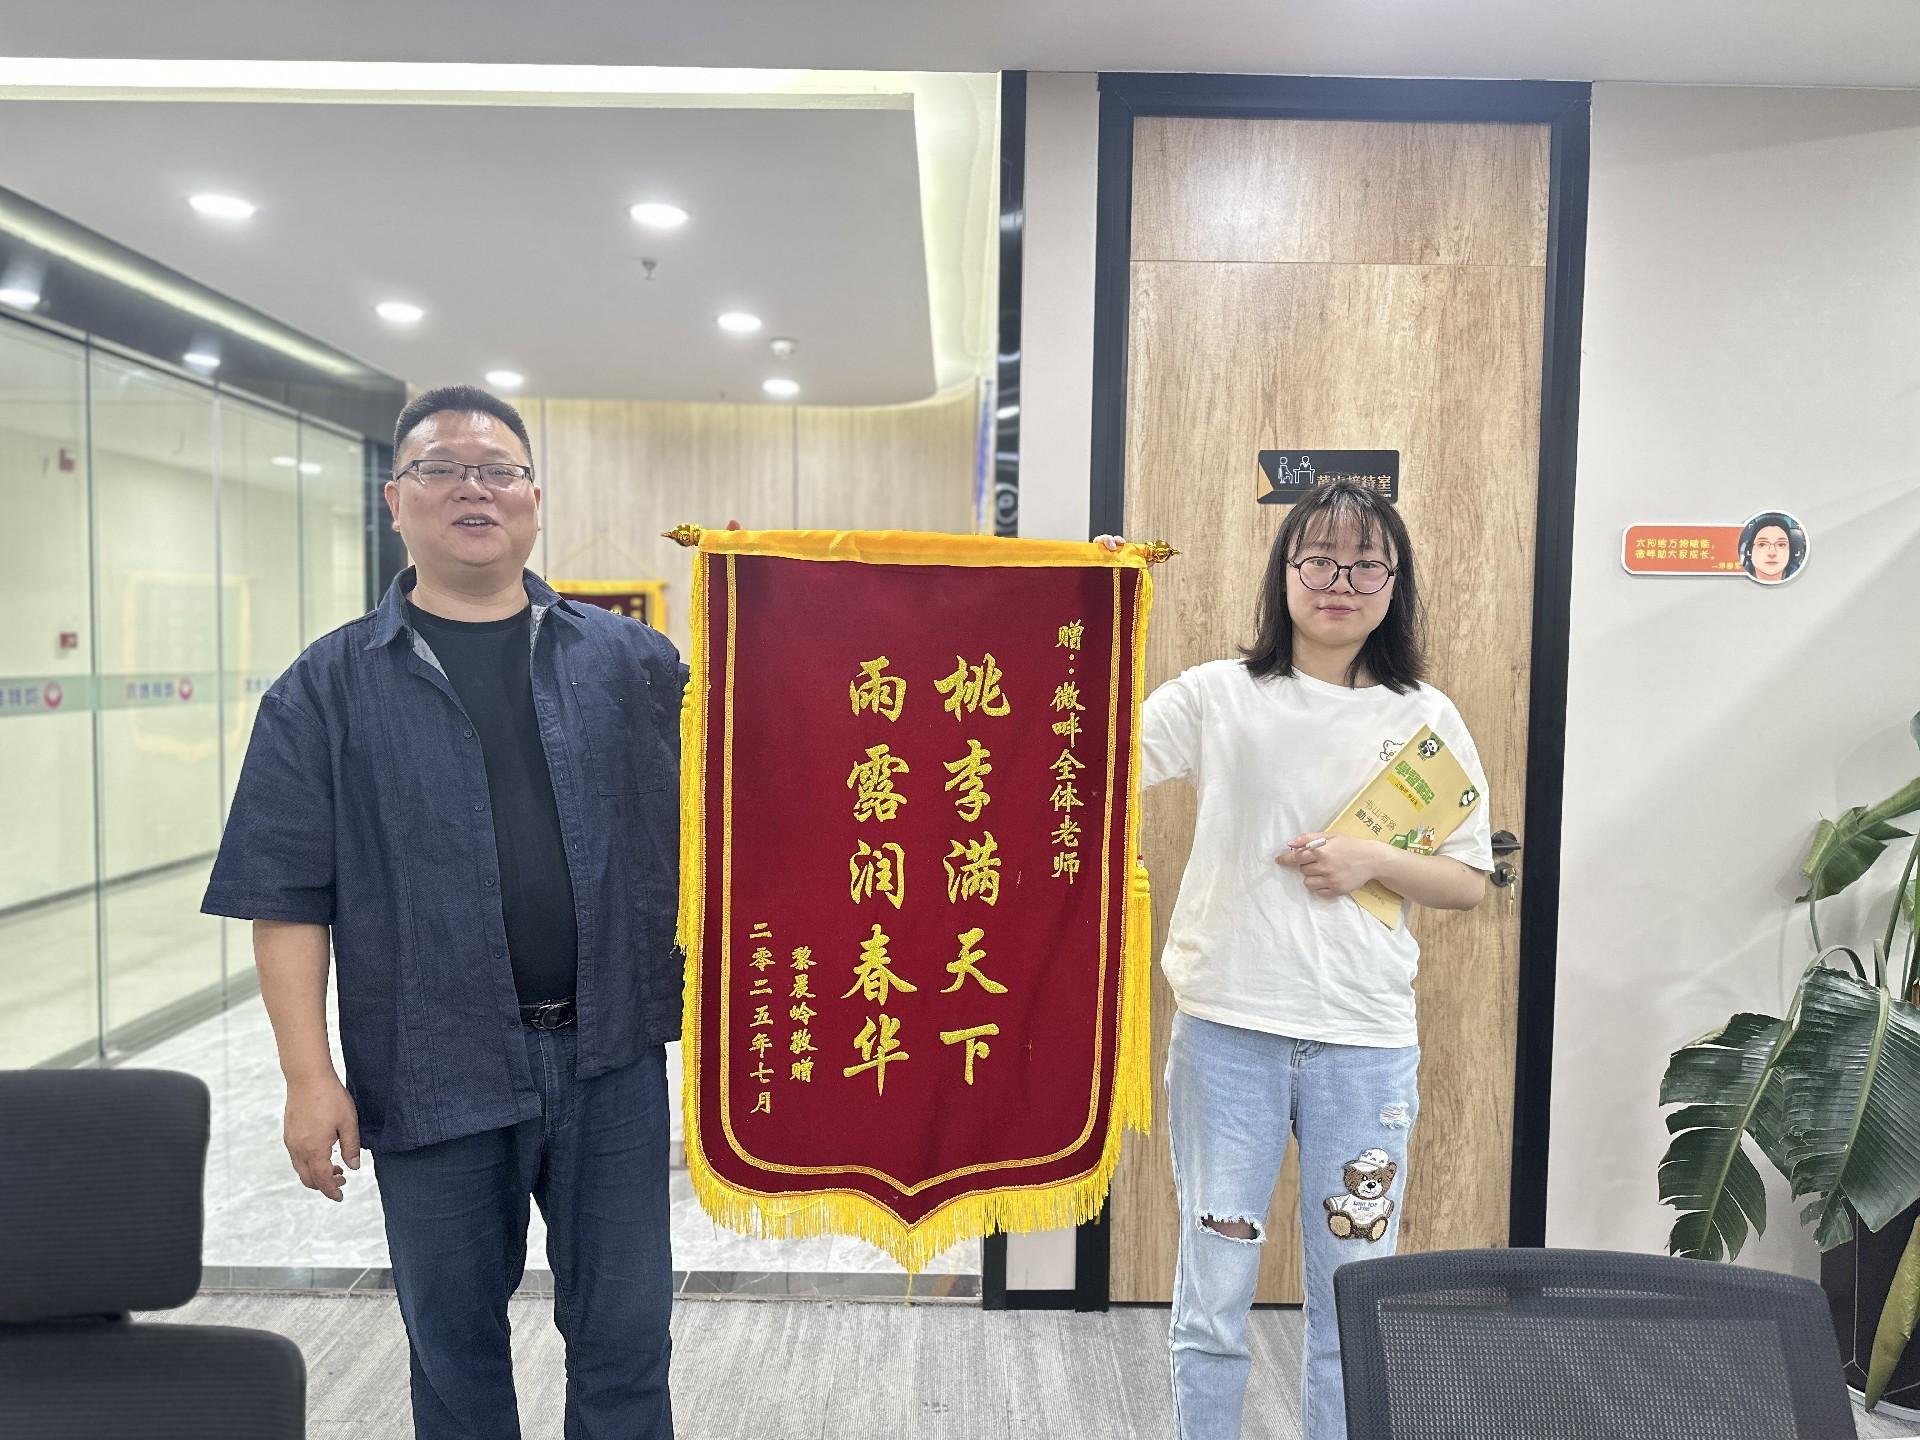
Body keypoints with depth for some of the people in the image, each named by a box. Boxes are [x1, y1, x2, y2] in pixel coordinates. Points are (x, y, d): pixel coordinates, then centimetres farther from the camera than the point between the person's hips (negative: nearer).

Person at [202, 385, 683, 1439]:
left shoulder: (632, 661, 3)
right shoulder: (330, 687, 0)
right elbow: (288, 896, -1)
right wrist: (309, 1077, -5)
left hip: (611, 1053, 1)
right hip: (436, 1069, 0)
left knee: (625, 1333, 13)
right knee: (455, 1348, 17)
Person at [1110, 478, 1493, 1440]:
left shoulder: (1425, 718, 4)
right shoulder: (1219, 695, -1)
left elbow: (1470, 882, 7)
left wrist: (1375, 863, -10)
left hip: (1367, 1042, 1)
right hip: (1226, 1028, -1)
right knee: (1213, 1290, 12)